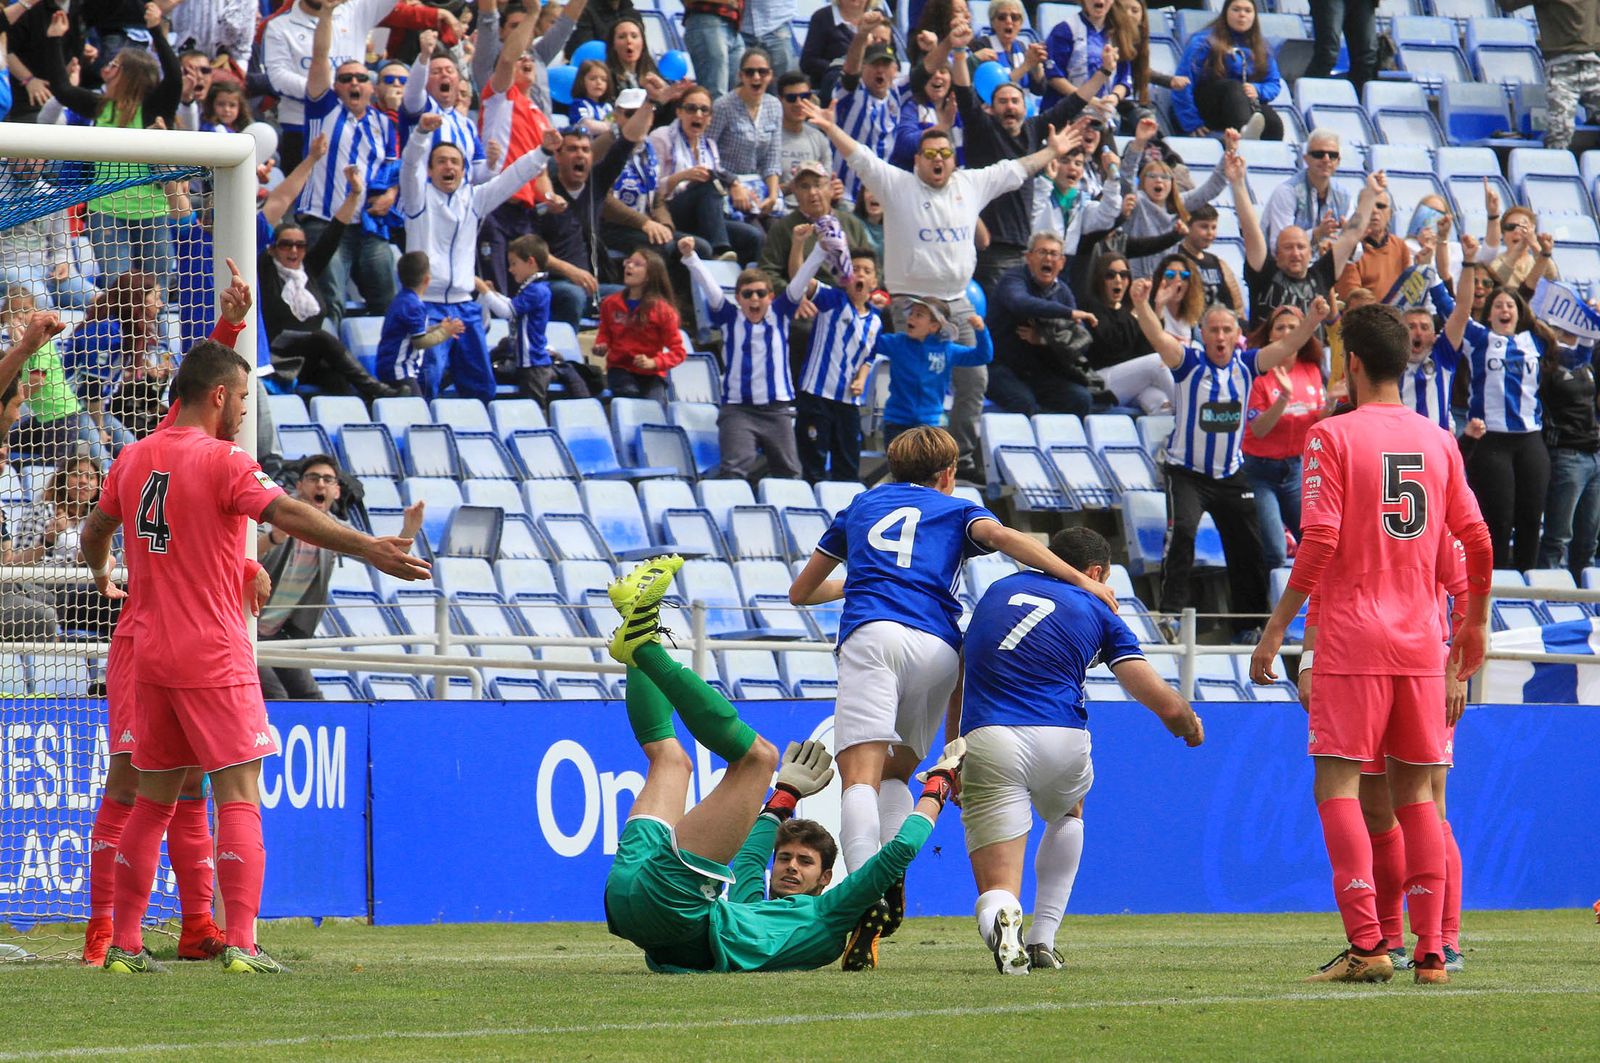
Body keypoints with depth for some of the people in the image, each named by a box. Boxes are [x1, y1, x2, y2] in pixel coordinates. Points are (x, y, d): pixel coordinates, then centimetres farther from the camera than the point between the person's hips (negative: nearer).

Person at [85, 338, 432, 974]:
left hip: (152, 658, 7)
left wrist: (102, 576, 47)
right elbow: (289, 516, -25)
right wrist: (370, 550, -29)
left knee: (153, 802, 14)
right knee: (239, 799, -7)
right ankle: (240, 943, -16)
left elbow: (95, 531, 26)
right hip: (215, 659, -7)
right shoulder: (222, 462, -11)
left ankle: (124, 944, 14)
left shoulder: (134, 459, 10)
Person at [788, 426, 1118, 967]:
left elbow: (802, 591, 41)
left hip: (871, 635, -1)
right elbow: (1001, 536, 3)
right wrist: (1079, 579, -3)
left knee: (861, 775, -14)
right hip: (937, 647, 1)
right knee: (895, 770, 17)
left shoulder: (860, 507, 33)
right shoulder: (956, 510, 27)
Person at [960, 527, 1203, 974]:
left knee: (996, 891, 3)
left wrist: (951, 756, 35)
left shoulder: (997, 590, 23)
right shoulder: (1098, 613, 13)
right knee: (1068, 812, 37)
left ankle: (1001, 920, -34)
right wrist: (1191, 727, 30)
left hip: (986, 741, 1)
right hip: (1061, 743, 0)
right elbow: (1165, 704, 7)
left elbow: (960, 680, 27)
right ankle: (1042, 942, 27)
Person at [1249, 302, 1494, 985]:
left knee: (1338, 783, -3)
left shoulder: (1333, 436, -5)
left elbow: (1319, 544, -12)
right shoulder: (1439, 442, 9)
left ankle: (1367, 945, -14)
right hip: (1422, 641, 5)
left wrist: (1275, 631, -6)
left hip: (1353, 639, -5)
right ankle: (1431, 952, 5)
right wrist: (1475, 624, 25)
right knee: (1415, 792, 8)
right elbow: (1478, 543, 10)